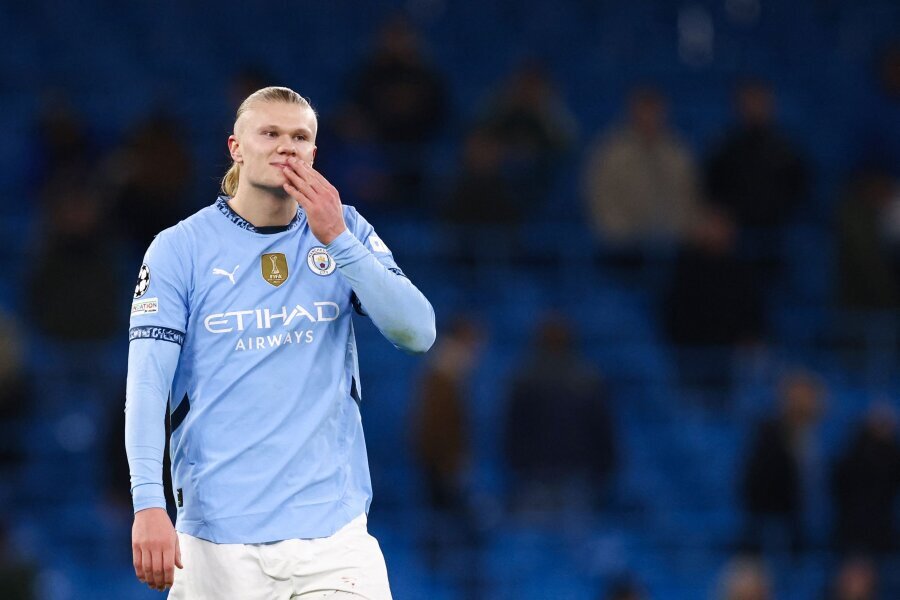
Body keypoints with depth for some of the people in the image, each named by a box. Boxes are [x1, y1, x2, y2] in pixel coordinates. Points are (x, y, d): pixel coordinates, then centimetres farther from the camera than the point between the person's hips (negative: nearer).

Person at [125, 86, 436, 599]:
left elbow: (418, 334, -3)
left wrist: (337, 240, -12)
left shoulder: (347, 233, 8)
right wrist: (149, 504, -18)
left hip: (334, 527, 2)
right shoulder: (180, 248, 0)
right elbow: (147, 382, -6)